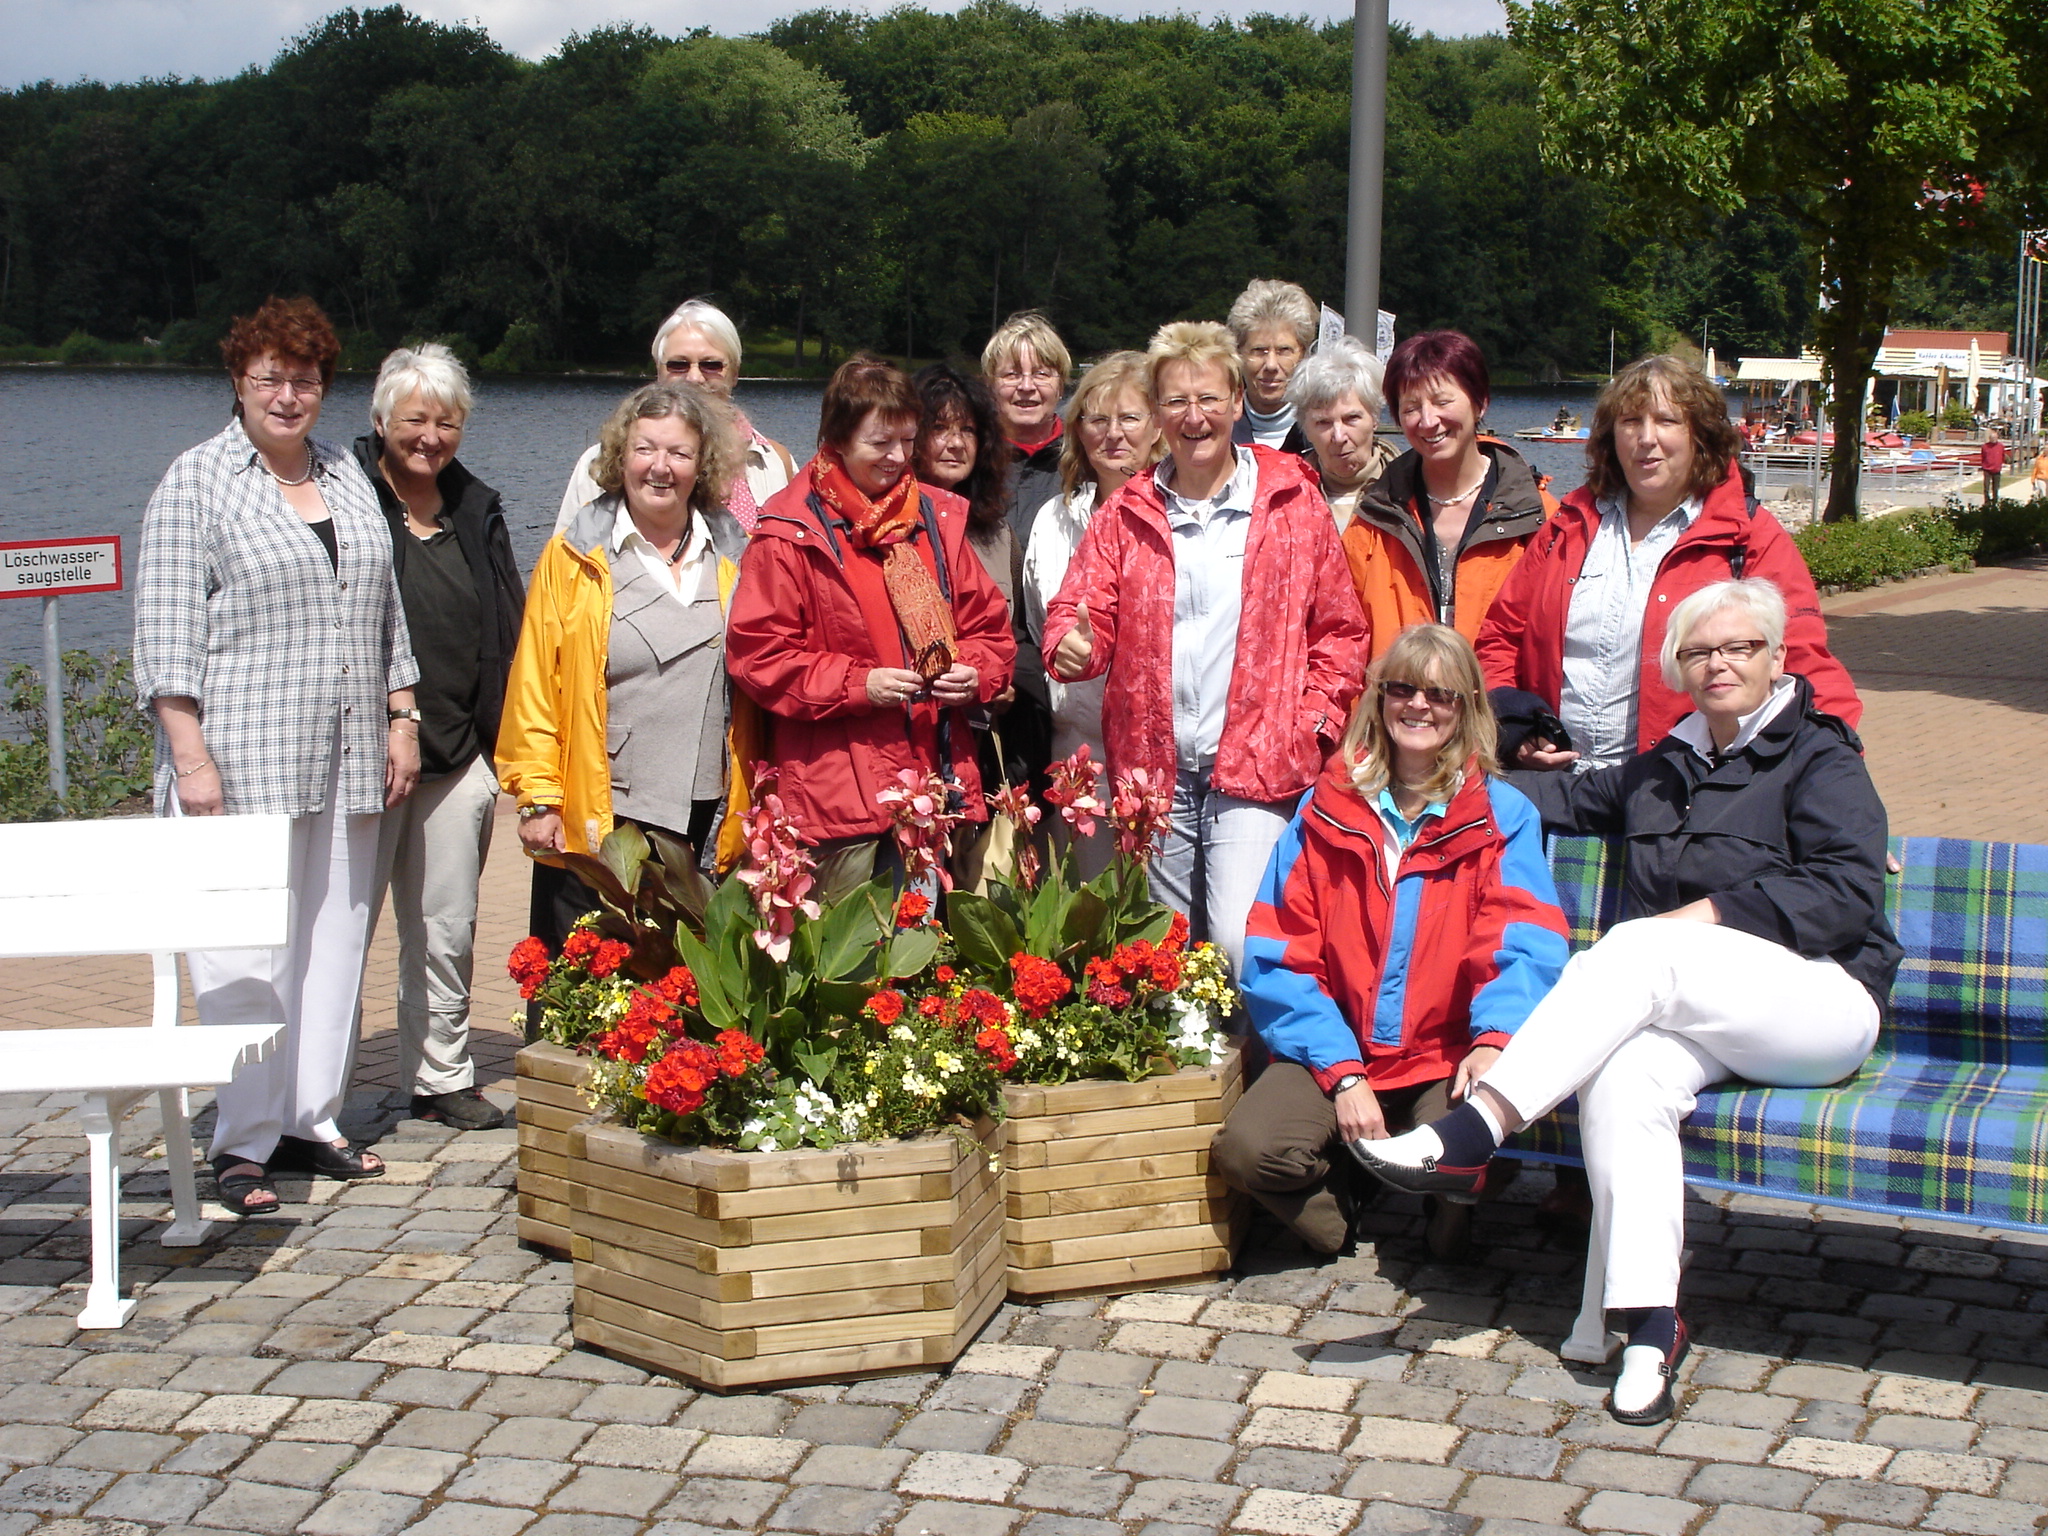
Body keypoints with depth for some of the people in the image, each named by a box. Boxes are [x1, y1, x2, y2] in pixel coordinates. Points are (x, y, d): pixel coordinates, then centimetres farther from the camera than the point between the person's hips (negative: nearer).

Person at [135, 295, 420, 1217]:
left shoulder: (348, 478, 15)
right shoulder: (196, 483, -2)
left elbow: (385, 613, 21)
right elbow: (166, 633, -7)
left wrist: (401, 719, 13)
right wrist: (191, 757, -14)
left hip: (344, 763, 6)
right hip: (240, 762, -5)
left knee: (335, 942, 6)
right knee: (246, 957, -5)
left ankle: (312, 1121, 15)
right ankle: (242, 1143, 1)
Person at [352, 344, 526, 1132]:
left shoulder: (477, 509, 13)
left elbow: (508, 633, 16)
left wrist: (501, 743, 9)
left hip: (458, 754, 5)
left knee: (447, 927, 12)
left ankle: (440, 1077, 23)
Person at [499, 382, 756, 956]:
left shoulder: (735, 557, 10)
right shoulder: (574, 558, 3)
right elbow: (534, 688, 1)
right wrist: (538, 797, -5)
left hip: (710, 825, 2)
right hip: (595, 823, -2)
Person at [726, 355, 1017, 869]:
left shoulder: (937, 518, 14)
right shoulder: (789, 533, -1)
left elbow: (989, 626, 18)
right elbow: (756, 654, -5)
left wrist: (976, 673, -4)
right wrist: (856, 684, -13)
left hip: (940, 783, 4)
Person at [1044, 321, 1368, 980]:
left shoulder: (1292, 502, 3)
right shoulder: (1126, 513, 10)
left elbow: (1339, 629, 7)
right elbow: (1080, 608, 6)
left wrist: (1314, 723, -4)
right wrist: (1073, 645, -18)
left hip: (1255, 768, -3)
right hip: (1153, 770, 3)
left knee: (1243, 946, -17)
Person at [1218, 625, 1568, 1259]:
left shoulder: (1503, 817, 4)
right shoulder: (1324, 810, 7)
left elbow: (1524, 944, -10)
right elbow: (1279, 958, 1)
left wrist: (1496, 1036, -32)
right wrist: (1342, 1072, -13)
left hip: (1445, 1058, -1)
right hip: (1333, 1052, 1)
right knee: (1244, 1149, -26)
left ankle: (1453, 1209, 8)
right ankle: (1336, 1204, 10)